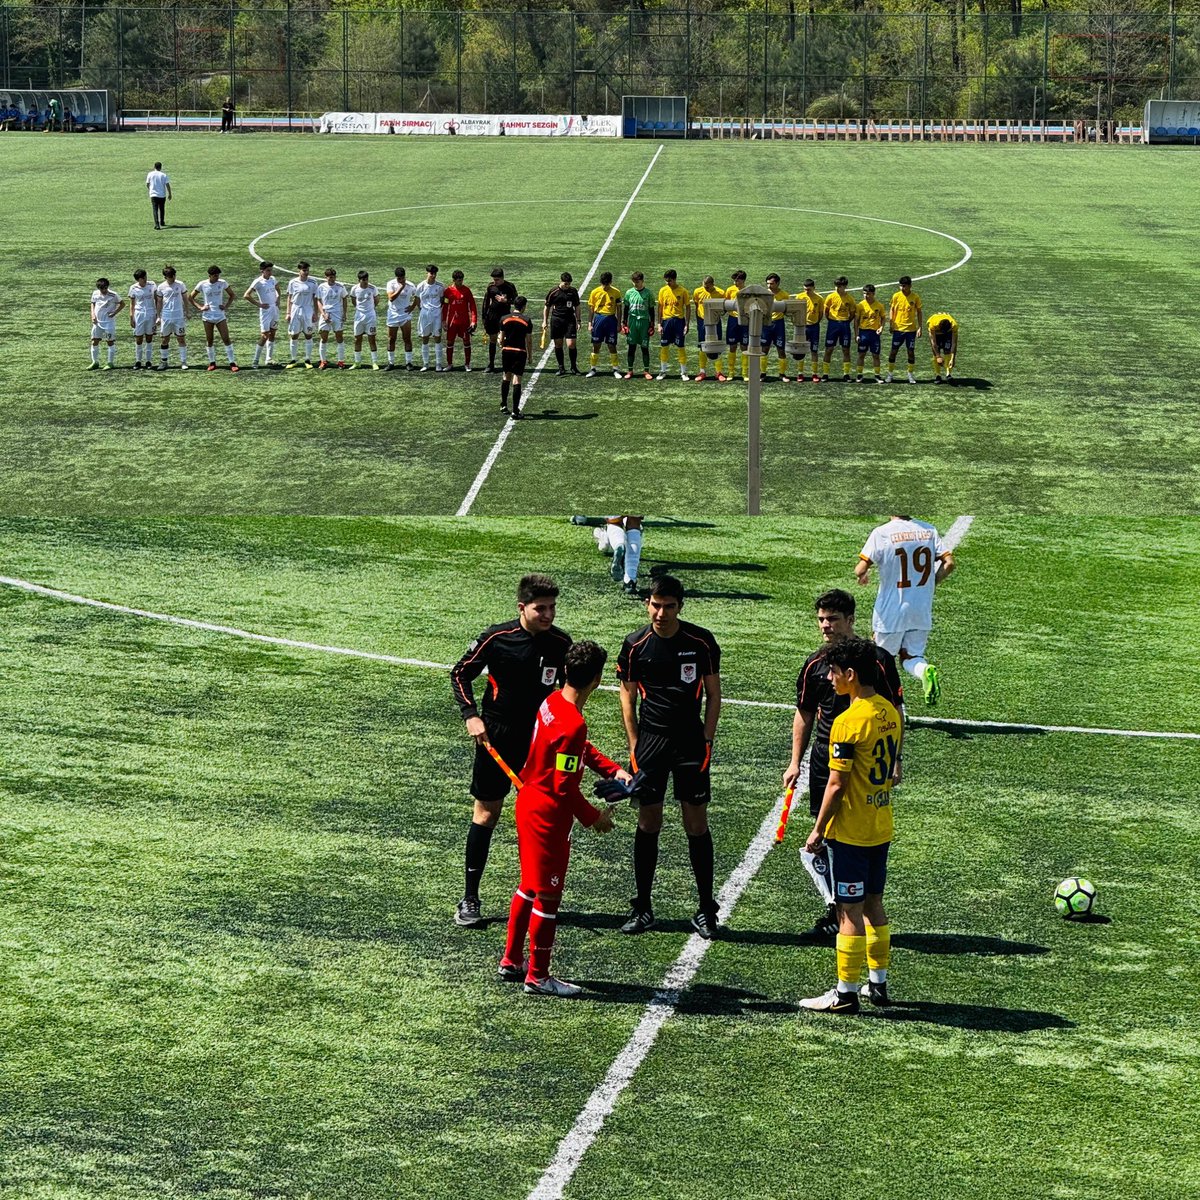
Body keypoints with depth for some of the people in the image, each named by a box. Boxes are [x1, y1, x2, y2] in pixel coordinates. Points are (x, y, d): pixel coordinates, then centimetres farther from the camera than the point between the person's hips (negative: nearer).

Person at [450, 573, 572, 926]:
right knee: (486, 812, 1)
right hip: (496, 737, -2)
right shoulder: (496, 638, -11)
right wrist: (471, 716, -11)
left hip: (540, 739, 2)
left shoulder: (561, 643, -4)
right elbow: (460, 674, 0)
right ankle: (470, 899, 9)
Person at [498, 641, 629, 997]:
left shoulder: (552, 703, 2)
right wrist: (593, 818, -11)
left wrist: (614, 770, 8)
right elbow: (565, 786, -24)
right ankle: (538, 977, 13)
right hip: (549, 816, -10)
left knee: (529, 886, 21)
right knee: (547, 894, 3)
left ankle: (511, 961, 31)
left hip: (528, 803, 10)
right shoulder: (573, 725, -26)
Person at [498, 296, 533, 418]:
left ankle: (503, 405, 25)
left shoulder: (504, 319, 0)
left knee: (506, 377, 20)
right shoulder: (527, 321, -6)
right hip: (520, 352, -3)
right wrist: (530, 356, 7)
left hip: (507, 350, 3)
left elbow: (501, 339, 3)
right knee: (517, 380, -2)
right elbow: (529, 341, -3)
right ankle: (515, 411, -4)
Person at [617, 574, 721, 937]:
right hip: (650, 740, 1)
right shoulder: (635, 645, -1)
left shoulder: (701, 642, -3)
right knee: (648, 822, 3)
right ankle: (643, 908, 13)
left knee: (696, 823, 0)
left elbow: (713, 694, 5)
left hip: (691, 742, -1)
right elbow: (628, 696, 8)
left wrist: (706, 739, -2)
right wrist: (634, 744, 1)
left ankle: (706, 910, 8)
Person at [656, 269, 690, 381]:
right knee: (664, 347, 5)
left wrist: (687, 324, -6)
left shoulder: (683, 291, -5)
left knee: (681, 347, 1)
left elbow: (688, 308, -1)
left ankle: (683, 373, 8)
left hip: (679, 320, -2)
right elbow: (660, 307, 7)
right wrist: (659, 324, 2)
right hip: (666, 320, 2)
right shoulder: (663, 291, 3)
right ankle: (663, 371, 17)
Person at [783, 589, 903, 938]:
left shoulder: (877, 659, -4)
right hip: (824, 762, 4)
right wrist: (795, 762, 10)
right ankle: (836, 906, 18)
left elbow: (894, 713, 0)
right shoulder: (815, 664, 8)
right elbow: (804, 714, 16)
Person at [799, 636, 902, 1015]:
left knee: (850, 911, -1)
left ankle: (845, 993, 5)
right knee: (873, 904, 17)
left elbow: (836, 784, -18)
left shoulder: (848, 722, -20)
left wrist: (818, 829, -9)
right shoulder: (890, 713, 5)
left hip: (850, 831, -8)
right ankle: (878, 984, 24)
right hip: (881, 828, 8)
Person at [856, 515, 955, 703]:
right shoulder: (929, 531, 0)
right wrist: (929, 583, 10)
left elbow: (860, 569, -17)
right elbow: (949, 562, -4)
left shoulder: (882, 533, -13)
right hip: (922, 610, 4)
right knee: (910, 656, 15)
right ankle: (925, 670, -17)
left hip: (890, 611, -4)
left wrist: (863, 576, 6)